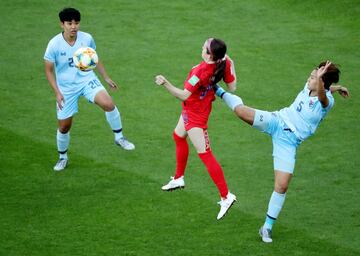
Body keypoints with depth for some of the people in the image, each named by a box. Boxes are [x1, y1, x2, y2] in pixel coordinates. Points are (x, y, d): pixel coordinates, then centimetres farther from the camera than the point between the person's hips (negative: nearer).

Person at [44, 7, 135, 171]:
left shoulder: (87, 38, -9)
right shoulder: (54, 44, -16)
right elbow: (49, 70, -7)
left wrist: (106, 78, 13)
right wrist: (57, 93, -15)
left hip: (87, 80, 1)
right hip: (66, 88, -1)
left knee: (108, 104, -27)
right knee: (64, 126, 5)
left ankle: (119, 138, -6)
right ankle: (62, 157, 32)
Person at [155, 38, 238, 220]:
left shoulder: (200, 72, -36)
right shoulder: (224, 63, -15)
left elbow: (184, 95, -32)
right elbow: (232, 87, -4)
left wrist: (166, 84, -39)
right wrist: (230, 66, 6)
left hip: (195, 114, -10)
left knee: (205, 155, -6)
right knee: (178, 136, 30)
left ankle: (226, 197, -5)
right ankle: (178, 179, 48)